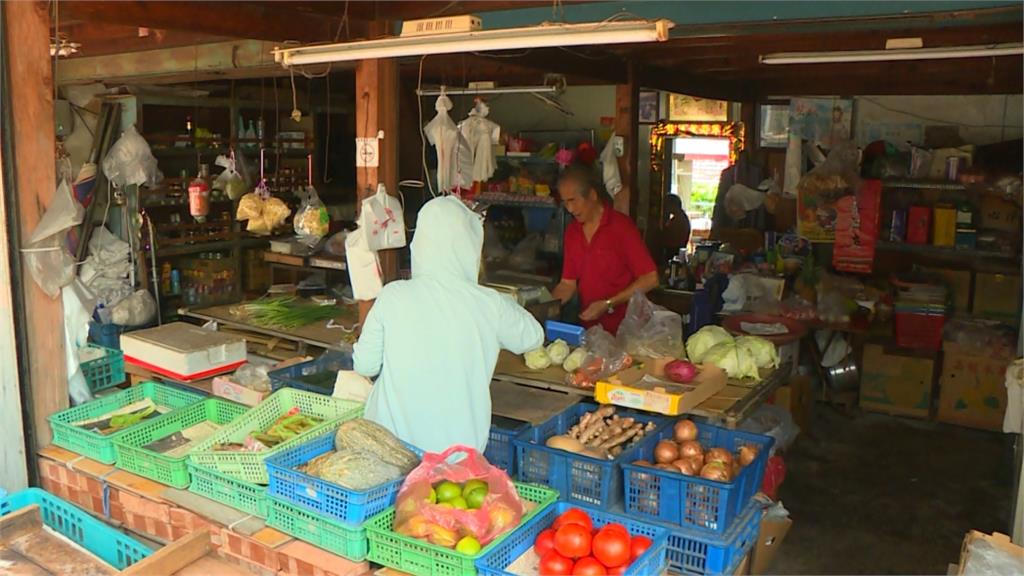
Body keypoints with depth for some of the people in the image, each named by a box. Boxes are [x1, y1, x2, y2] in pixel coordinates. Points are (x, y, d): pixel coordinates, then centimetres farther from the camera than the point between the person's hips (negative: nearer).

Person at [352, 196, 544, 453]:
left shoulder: (392, 297, -11)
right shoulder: (489, 304, -11)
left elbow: (364, 365, -2)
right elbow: (532, 337, 8)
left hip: (393, 440, 1)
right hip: (459, 444, 0)